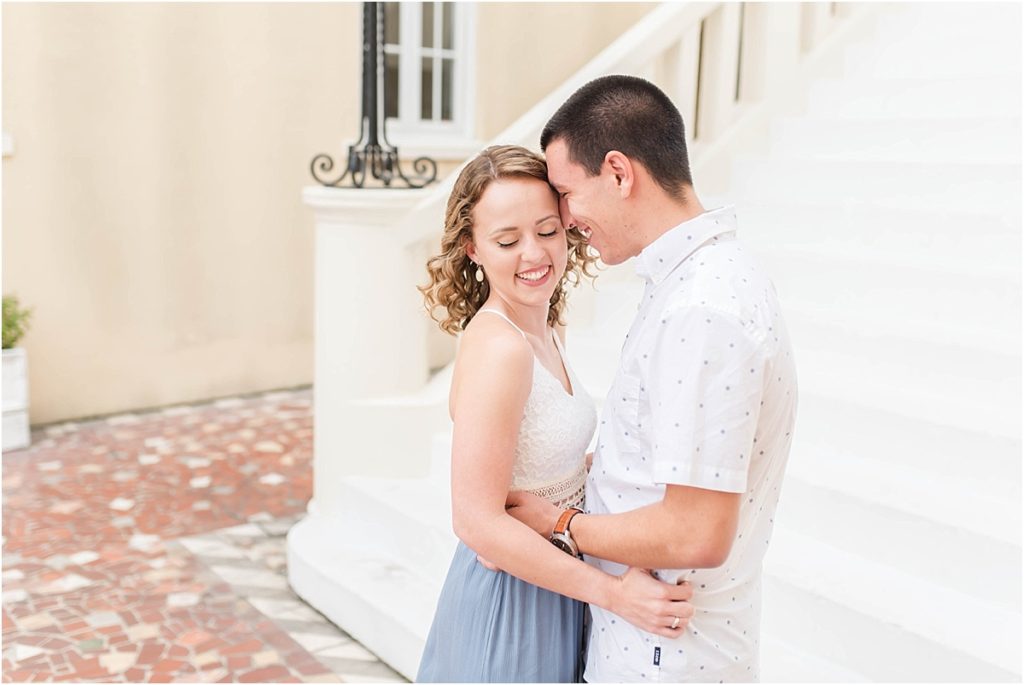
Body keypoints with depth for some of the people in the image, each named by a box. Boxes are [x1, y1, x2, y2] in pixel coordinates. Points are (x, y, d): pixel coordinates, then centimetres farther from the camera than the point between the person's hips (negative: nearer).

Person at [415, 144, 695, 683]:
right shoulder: (498, 348, -26)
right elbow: (478, 521, -26)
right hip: (512, 602, -8)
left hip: (551, 583, 8)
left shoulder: (540, 332, 0)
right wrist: (614, 592, -23)